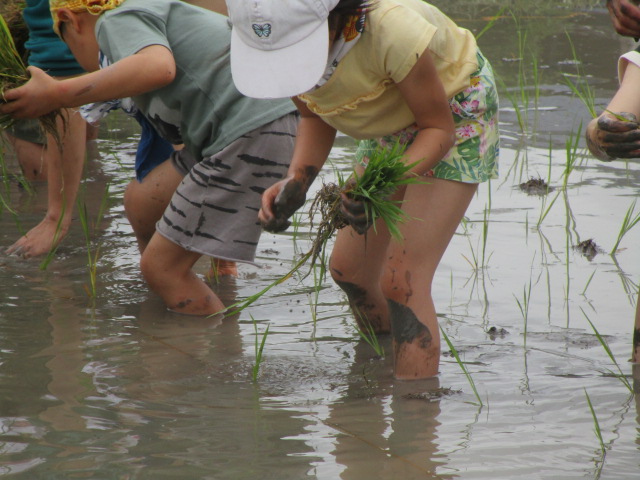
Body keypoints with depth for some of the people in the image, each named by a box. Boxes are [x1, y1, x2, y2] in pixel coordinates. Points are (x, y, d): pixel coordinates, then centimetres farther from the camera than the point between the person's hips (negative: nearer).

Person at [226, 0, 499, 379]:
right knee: (349, 269, 11)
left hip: (455, 111, -6)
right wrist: (296, 182, -22)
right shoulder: (278, 36, -23)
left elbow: (439, 128, -25)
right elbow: (315, 118, -3)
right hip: (391, 125, 7)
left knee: (402, 282, -16)